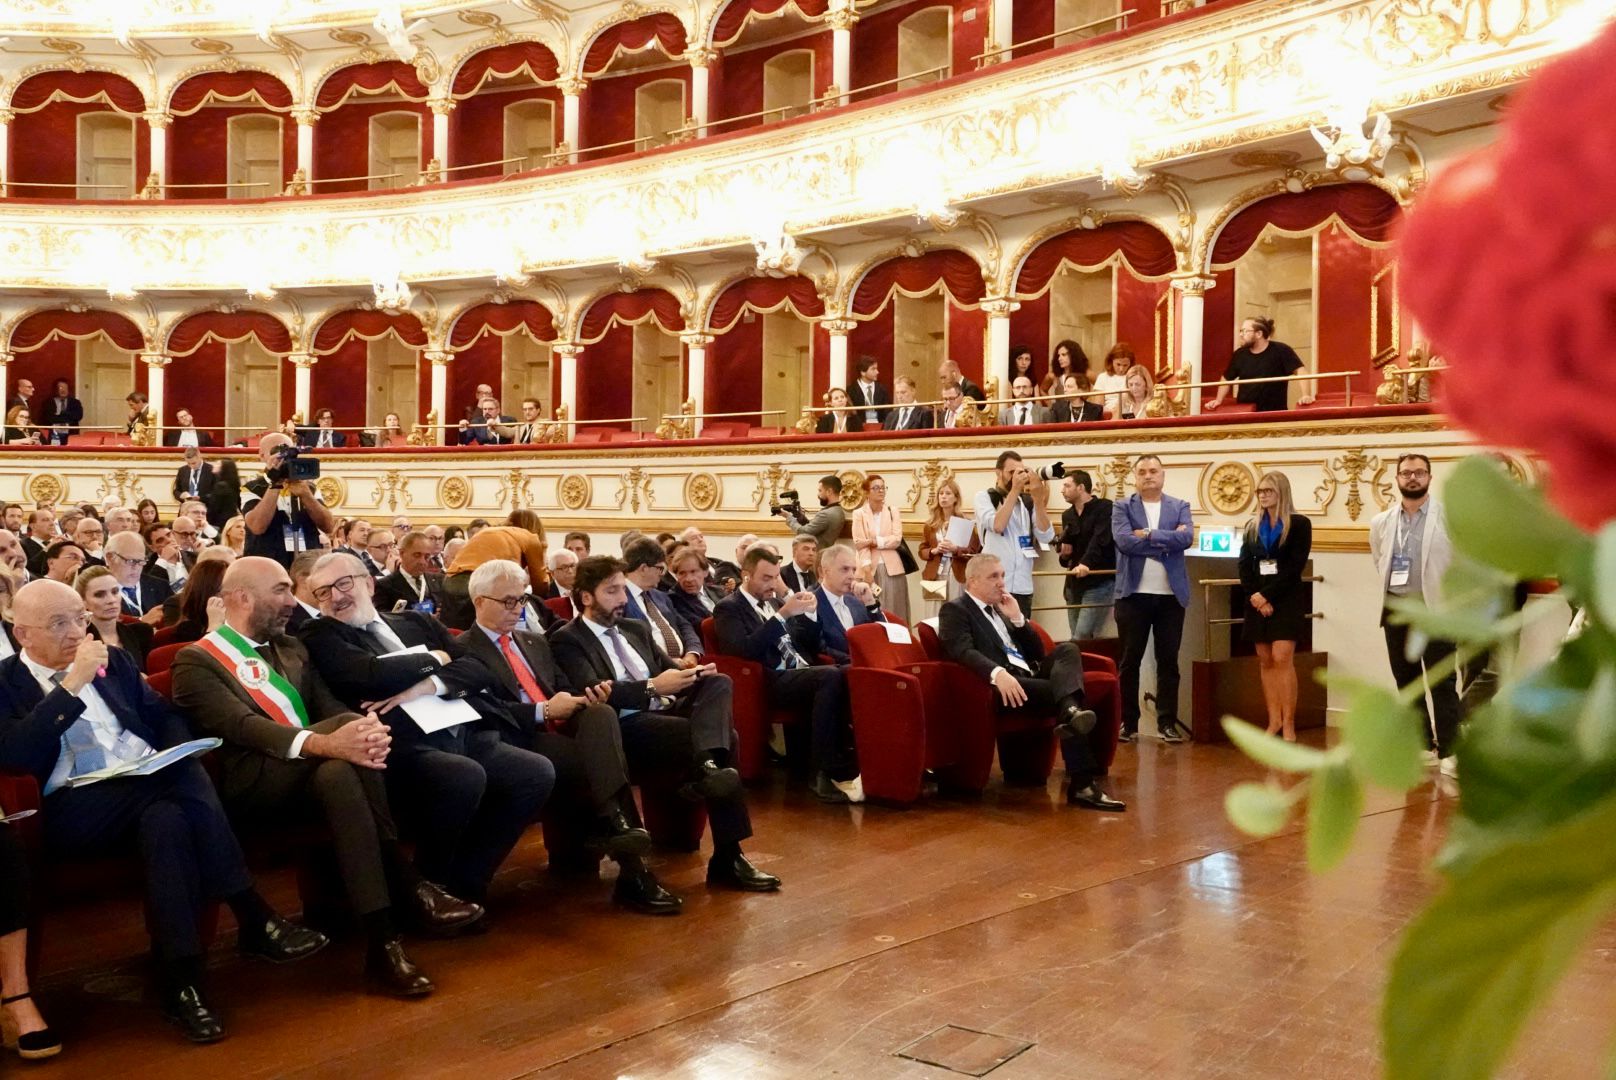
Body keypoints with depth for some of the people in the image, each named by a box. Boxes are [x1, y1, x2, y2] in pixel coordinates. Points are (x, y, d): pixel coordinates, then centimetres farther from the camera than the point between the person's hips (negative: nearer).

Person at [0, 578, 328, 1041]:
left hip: (149, 789, 4)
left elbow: (165, 716, 20)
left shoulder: (113, 661, 19)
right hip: (72, 808, -4)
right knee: (183, 787, -33)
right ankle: (254, 917, -28)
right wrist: (72, 683, -15)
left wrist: (178, 760, -2)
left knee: (167, 817, -34)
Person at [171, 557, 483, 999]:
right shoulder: (196, 661, 2)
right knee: (348, 720, -31)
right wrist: (323, 742, -34)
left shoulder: (290, 647, 24)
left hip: (316, 773, 5)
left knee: (339, 773, -32)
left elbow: (328, 706, 10)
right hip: (254, 786, -5)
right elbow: (242, 727, -16)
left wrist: (369, 731, -16)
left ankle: (382, 940, -35)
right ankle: (408, 889, -31)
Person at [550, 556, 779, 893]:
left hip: (667, 711, 7)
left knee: (719, 684, -23)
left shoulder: (636, 629, 25)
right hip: (627, 726, -7)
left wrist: (693, 675, -1)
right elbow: (594, 693, -14)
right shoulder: (567, 640, 1)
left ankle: (705, 767, -43)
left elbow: (667, 671, 24)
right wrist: (653, 687, -23)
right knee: (724, 734, -26)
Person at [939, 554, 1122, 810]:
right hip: (1003, 686, -7)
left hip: (1029, 677, 7)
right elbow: (964, 652, -16)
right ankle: (1083, 784, -39)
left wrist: (1018, 618, 8)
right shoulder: (954, 610, 5)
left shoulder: (1002, 609, 30)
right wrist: (997, 673, -36)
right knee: (1061, 694, -30)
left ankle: (1070, 710, -50)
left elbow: (1037, 652, 23)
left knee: (1068, 649, -21)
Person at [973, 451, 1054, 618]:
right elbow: (997, 526, -17)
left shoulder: (1028, 502, 9)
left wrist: (1038, 499, -9)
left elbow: (1046, 536, -1)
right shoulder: (984, 497, 1)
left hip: (1023, 587, 3)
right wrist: (1014, 490, -14)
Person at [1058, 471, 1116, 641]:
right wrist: (1064, 553, -1)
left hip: (1099, 583, -7)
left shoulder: (1105, 508, -7)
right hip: (1074, 584, 7)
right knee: (1078, 639, 6)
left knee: (1082, 639, -16)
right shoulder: (1067, 515, 13)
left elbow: (1100, 539, -23)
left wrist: (1086, 563, -38)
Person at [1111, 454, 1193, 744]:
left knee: (1168, 661, 5)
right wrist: (1167, 541, -12)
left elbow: (1187, 538, -9)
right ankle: (1128, 722, 11)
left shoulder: (1179, 506, 9)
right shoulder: (1122, 507, 3)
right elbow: (1124, 541, -14)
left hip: (1172, 595, 1)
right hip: (1133, 594, -1)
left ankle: (1167, 723, 12)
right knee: (1129, 661, 3)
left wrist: (1149, 534, -14)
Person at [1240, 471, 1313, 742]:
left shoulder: (1299, 524, -2)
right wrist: (1254, 596, -9)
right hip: (1257, 601, 5)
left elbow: (1295, 566, -10)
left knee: (1282, 659, -12)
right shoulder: (1252, 526, 13)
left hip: (1286, 600, -5)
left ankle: (1289, 724, -8)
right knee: (1265, 661, 4)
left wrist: (1268, 595, -15)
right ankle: (1274, 721, 9)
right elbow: (1244, 565, 7)